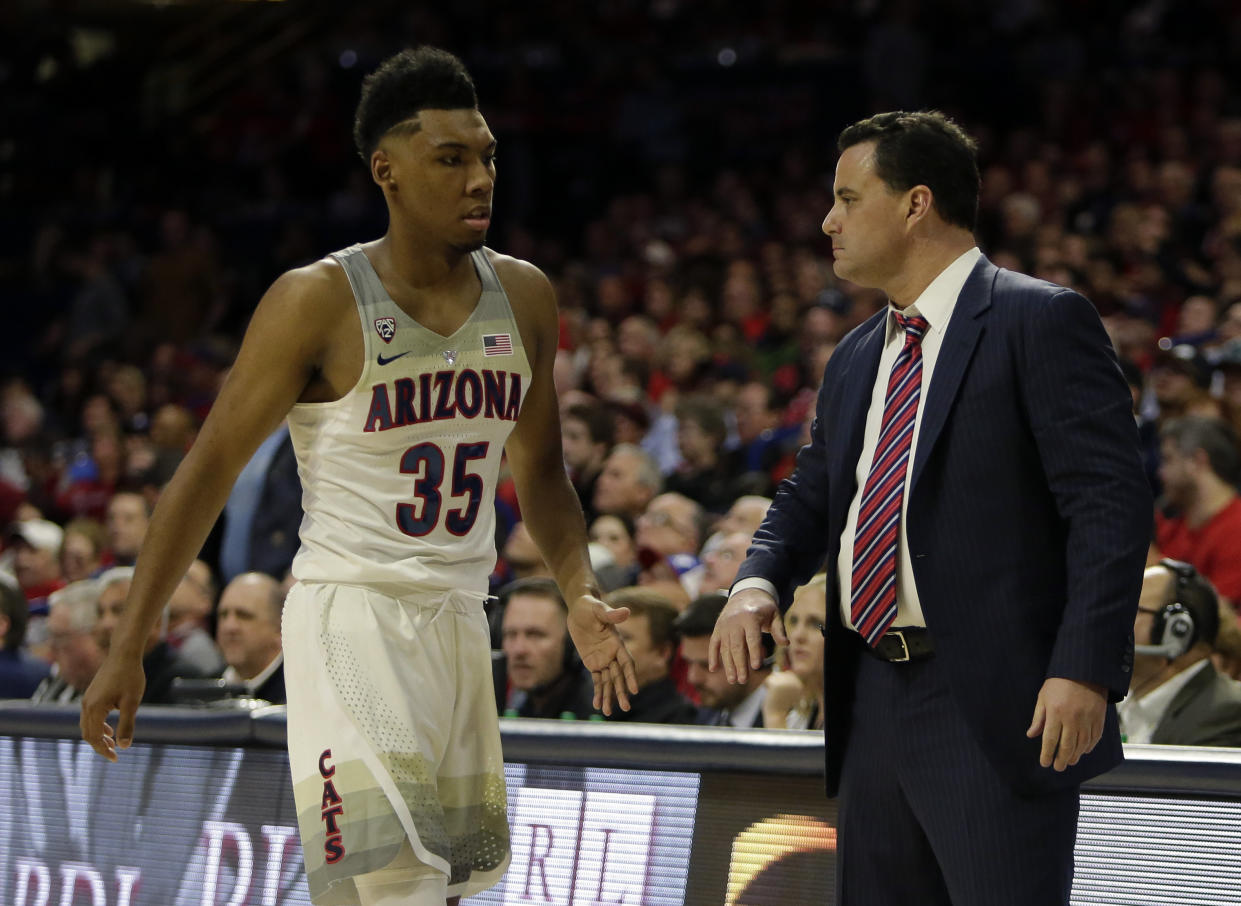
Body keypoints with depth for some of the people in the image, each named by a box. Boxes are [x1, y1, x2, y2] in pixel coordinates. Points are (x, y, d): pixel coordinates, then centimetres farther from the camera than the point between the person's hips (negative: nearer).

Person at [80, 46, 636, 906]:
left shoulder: (524, 298, 7)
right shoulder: (320, 302, -10)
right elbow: (209, 472, -7)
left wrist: (580, 595, 2)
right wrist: (127, 651, -9)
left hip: (458, 623, 7)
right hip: (351, 617, -6)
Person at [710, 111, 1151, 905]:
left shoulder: (1039, 321, -6)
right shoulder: (855, 359, 19)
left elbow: (1110, 502, -13)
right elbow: (812, 497, 23)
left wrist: (1085, 670, -22)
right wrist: (758, 584, 0)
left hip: (995, 710, -8)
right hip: (874, 703, 8)